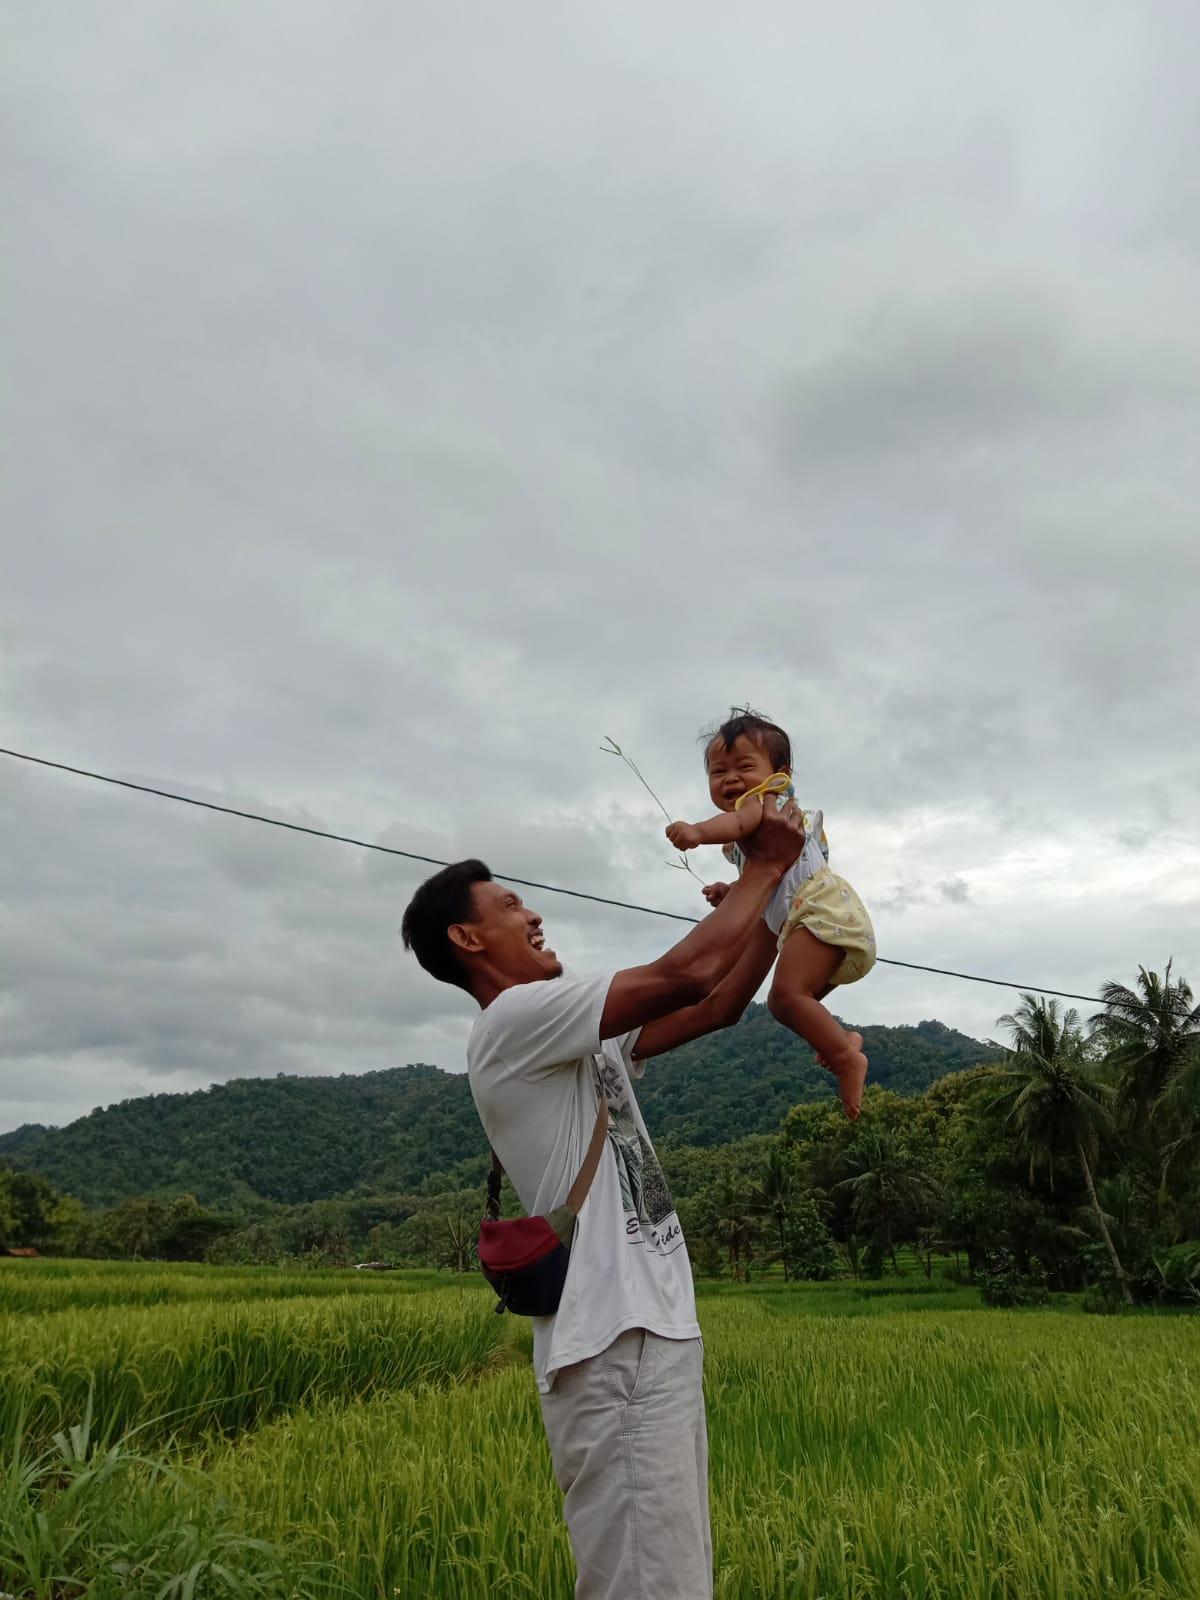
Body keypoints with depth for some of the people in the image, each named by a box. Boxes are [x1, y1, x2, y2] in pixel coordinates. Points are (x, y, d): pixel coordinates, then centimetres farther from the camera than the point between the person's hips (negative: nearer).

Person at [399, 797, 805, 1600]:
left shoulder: (582, 1037, 17)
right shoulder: (514, 1020, -13)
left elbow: (718, 1005, 15)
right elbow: (683, 974, -19)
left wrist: (781, 892, 9)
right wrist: (764, 866, -6)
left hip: (656, 1334, 10)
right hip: (613, 1348, -10)